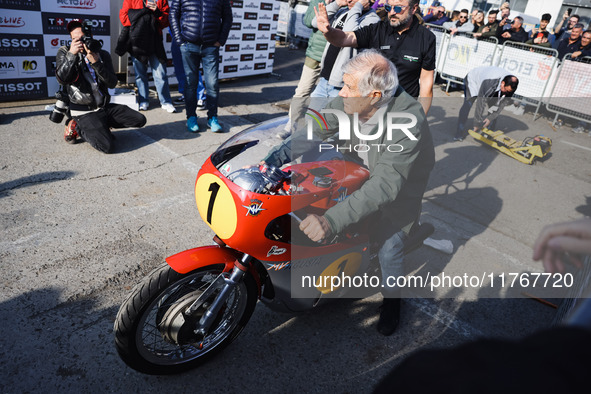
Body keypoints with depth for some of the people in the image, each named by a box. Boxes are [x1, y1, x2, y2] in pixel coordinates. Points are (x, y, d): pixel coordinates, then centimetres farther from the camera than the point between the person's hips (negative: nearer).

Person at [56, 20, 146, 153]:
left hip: (105, 106, 5)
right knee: (106, 145, -25)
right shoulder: (64, 52, 1)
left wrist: (96, 63, -19)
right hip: (84, 112, -4)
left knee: (140, 120, -5)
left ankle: (100, 125, 10)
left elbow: (112, 83, -7)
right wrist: (71, 55, -23)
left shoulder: (103, 54, 6)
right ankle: (78, 127, 5)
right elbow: (61, 79, -16)